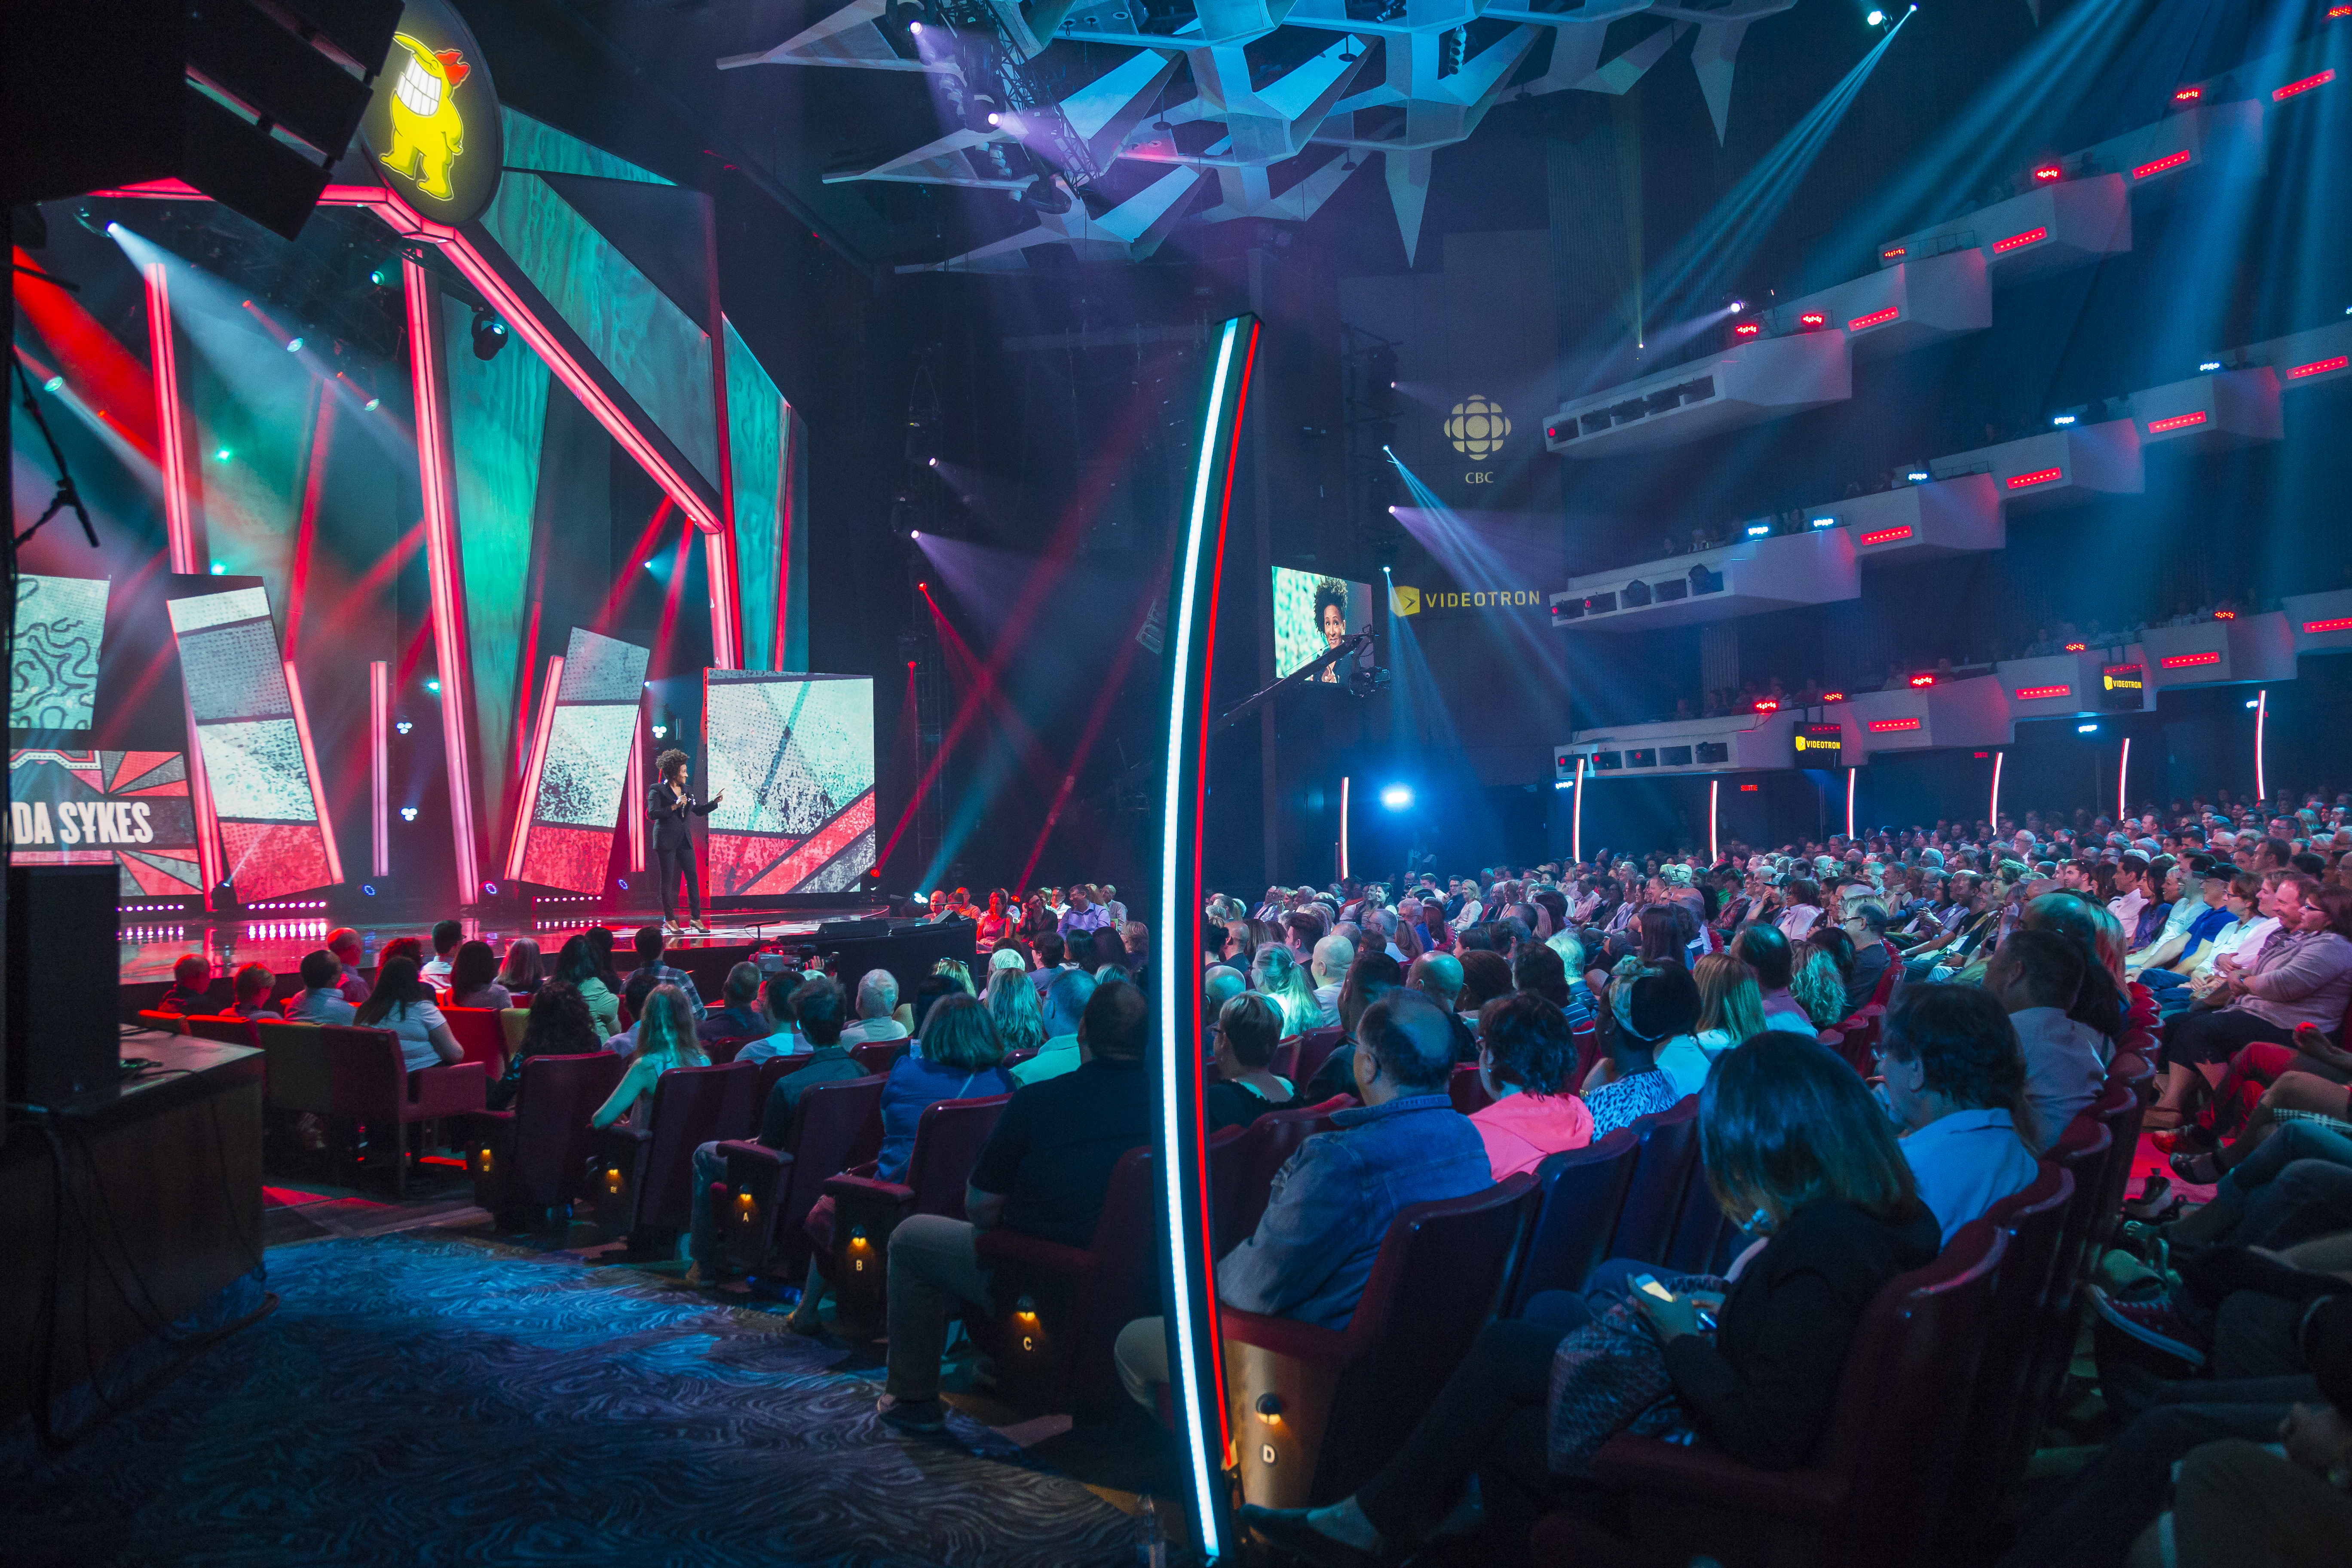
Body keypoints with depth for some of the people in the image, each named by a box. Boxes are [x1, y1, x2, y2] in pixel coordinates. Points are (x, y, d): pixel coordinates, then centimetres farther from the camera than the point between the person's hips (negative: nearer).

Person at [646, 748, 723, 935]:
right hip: (666, 840, -6)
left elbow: (699, 811, 17)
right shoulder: (658, 790, -5)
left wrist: (714, 802, 4)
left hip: (685, 840, 6)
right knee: (668, 879, 0)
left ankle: (696, 918, 4)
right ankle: (669, 919, 6)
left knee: (693, 877, 0)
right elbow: (653, 814, -15)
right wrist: (674, 807, -19)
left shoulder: (686, 790, 13)